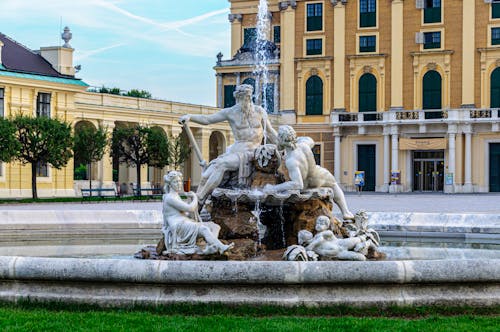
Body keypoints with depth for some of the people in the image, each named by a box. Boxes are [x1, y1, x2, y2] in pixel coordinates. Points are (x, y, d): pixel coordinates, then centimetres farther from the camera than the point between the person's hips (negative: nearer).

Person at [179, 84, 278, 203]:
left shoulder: (259, 111, 6)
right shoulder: (231, 112, 5)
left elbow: (270, 132, 16)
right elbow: (207, 119, 3)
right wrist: (190, 116, -13)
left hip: (250, 152, -3)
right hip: (235, 150, 3)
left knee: (220, 164, -27)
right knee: (207, 174, -18)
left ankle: (199, 198, -22)